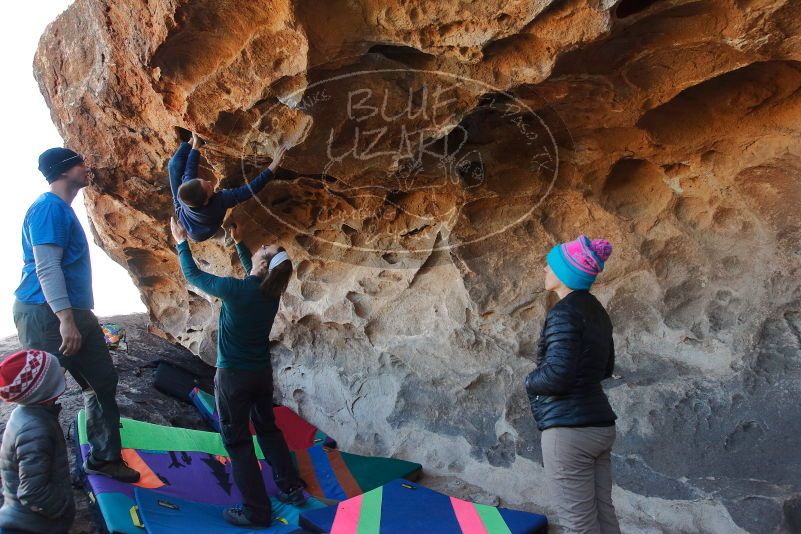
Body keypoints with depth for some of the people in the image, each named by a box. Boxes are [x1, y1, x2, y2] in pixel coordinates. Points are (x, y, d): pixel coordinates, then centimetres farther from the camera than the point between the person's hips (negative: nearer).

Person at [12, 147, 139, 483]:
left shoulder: (63, 209, 17)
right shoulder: (49, 207, -13)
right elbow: (47, 267, -21)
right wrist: (66, 319, -26)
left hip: (72, 312, 11)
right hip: (46, 315, -11)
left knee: (102, 383, 14)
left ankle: (104, 458, 26)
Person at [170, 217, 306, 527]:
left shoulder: (234, 289, -22)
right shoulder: (272, 290, -4)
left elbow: (193, 275, -7)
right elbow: (253, 273, 20)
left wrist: (181, 242, 6)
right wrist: (238, 243, 27)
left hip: (233, 375, -6)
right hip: (262, 372, 6)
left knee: (237, 441, 2)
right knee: (268, 429, 21)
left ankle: (256, 511, 4)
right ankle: (291, 488, 25)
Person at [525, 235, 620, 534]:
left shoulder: (565, 312, -15)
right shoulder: (595, 311, 12)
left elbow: (557, 374, -22)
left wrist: (531, 381, -3)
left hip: (569, 432, -9)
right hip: (599, 426, 9)